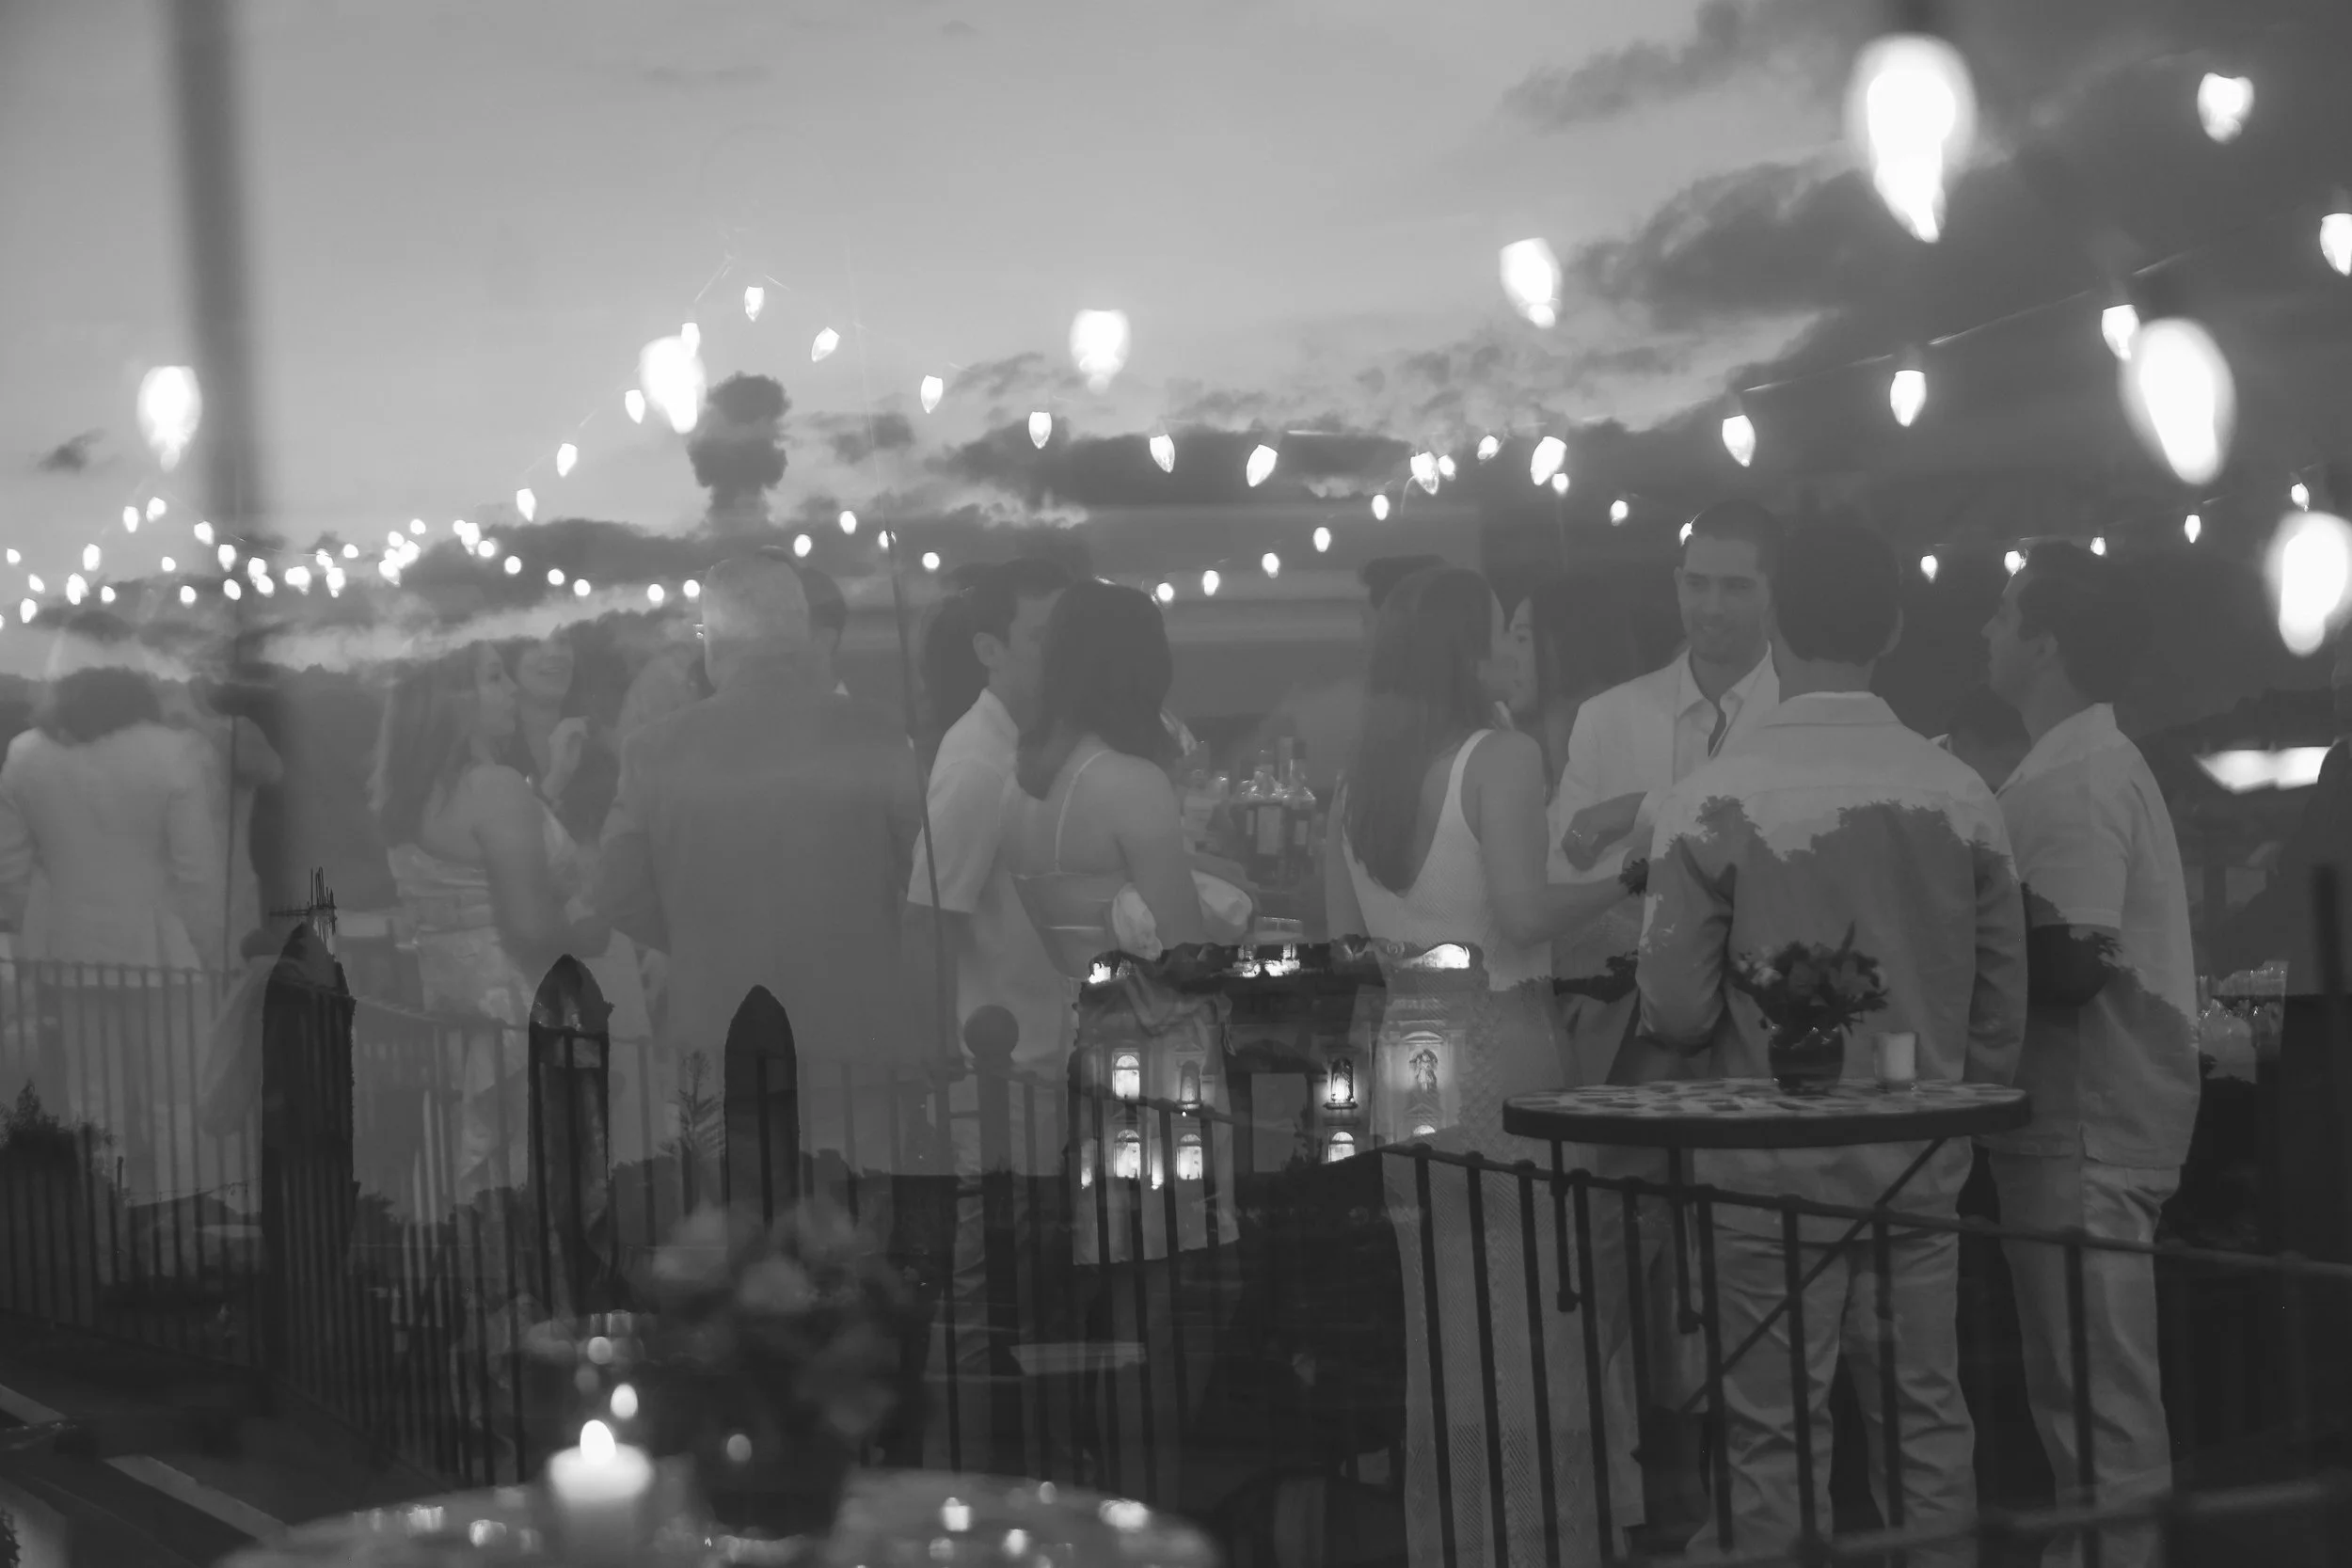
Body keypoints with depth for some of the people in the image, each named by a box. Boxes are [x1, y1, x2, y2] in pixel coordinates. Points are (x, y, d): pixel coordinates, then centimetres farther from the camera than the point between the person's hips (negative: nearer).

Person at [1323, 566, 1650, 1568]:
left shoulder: (1359, 778, 9)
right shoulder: (1501, 760, -10)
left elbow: (1344, 933, 11)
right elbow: (1525, 914, -20)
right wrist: (1621, 877, -6)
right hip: (1501, 1054, -7)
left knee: (1439, 1330, 15)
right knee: (1531, 1332, 1)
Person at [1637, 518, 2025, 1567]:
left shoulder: (1712, 802, -13)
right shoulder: (1962, 796, -2)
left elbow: (1675, 1012, -12)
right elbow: (2002, 1005, 5)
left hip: (1771, 1168, -3)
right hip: (1921, 1164, 3)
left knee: (1776, 1441, 6)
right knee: (1926, 1423, 13)